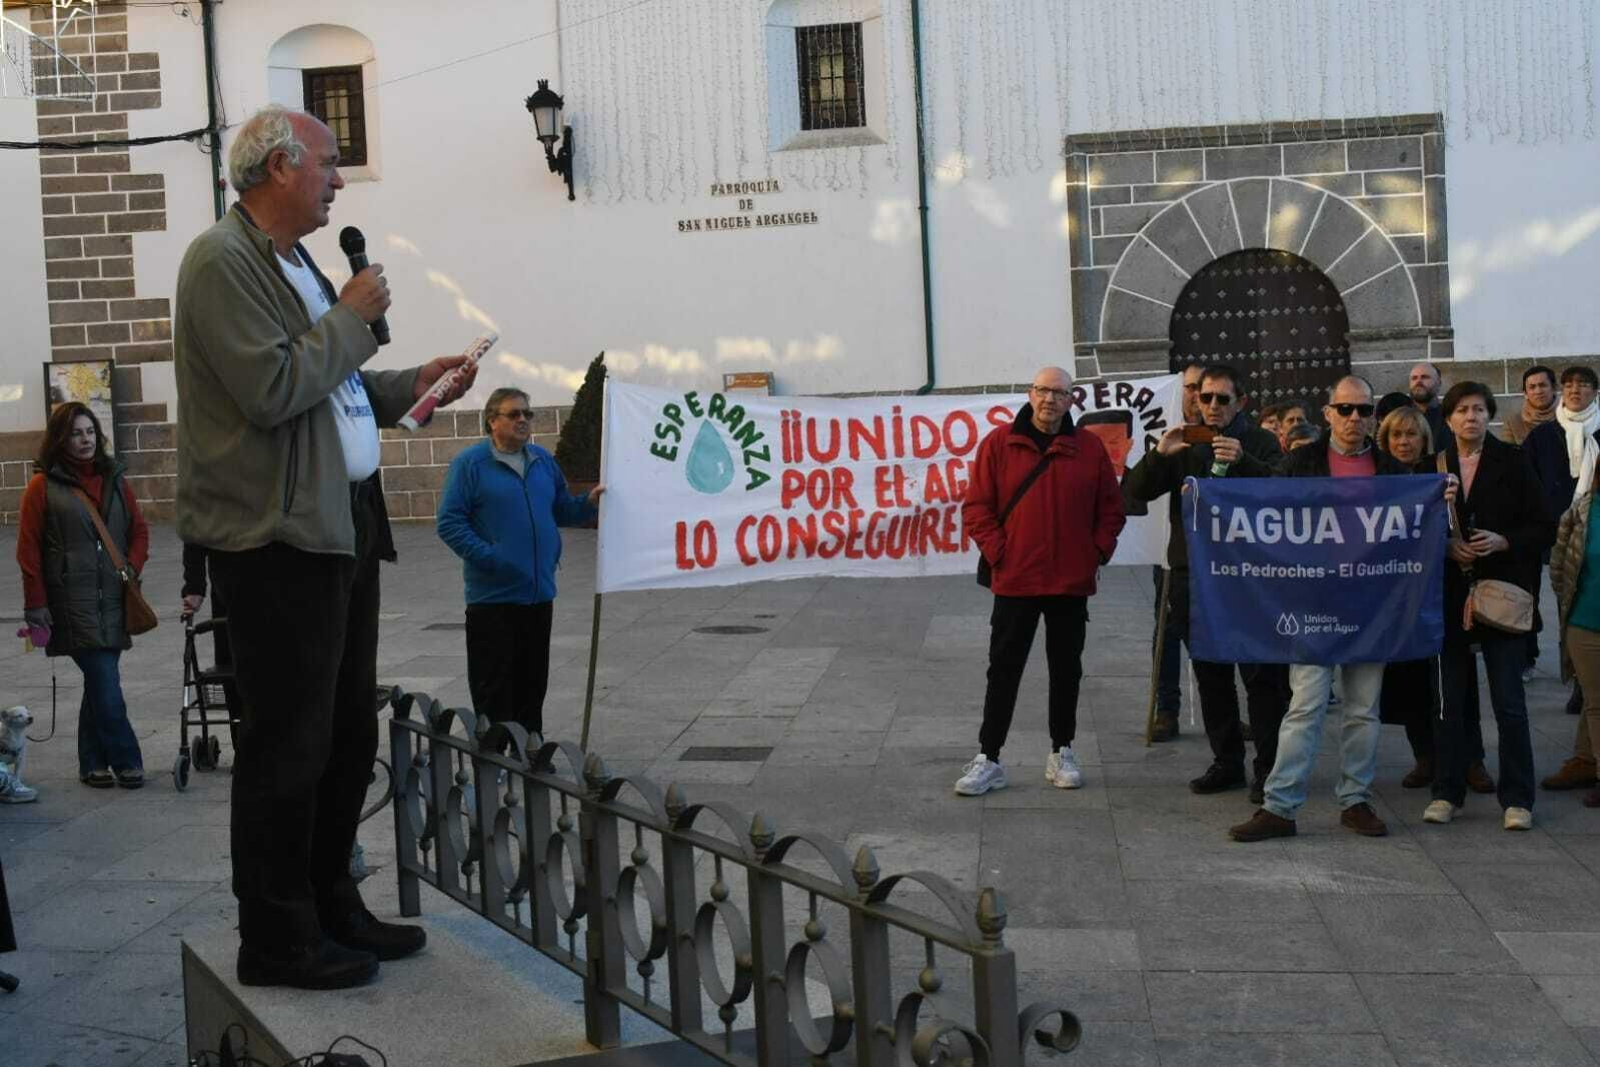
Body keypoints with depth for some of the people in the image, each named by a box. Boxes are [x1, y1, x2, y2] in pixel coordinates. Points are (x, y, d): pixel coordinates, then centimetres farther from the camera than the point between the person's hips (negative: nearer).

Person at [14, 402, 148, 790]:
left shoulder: (114, 479, 13)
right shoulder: (43, 486, -1)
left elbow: (139, 530, 18)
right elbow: (28, 549, -2)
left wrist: (132, 569, 2)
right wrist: (36, 604, -6)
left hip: (113, 598, 5)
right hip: (73, 601, -4)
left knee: (99, 681, 9)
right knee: (105, 682, -10)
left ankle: (93, 764, 18)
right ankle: (126, 761, -3)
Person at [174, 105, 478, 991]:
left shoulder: (293, 262, 18)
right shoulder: (222, 261, -12)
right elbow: (272, 392, -21)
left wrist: (411, 385, 12)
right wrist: (352, 318, -11)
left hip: (341, 524, 10)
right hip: (277, 537, -10)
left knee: (347, 734, 15)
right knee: (287, 744, -2)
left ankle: (329, 906, 28)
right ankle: (277, 941, 9)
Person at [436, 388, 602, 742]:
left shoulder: (544, 460, 12)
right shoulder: (470, 462, -6)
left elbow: (561, 510, 19)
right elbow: (449, 522, -10)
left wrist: (588, 502, -1)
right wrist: (487, 557, -20)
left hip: (539, 593, 6)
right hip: (492, 596, -6)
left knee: (532, 685, 14)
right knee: (493, 689, -2)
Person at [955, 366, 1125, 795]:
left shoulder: (1089, 447, 3)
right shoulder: (999, 443, -2)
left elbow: (1111, 507, 9)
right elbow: (976, 507, -2)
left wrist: (1098, 550, -1)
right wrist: (997, 551, -9)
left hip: (1071, 583, 2)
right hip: (1014, 582, -2)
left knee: (1066, 670, 12)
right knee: (1004, 671, 3)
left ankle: (1061, 753, 24)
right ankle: (988, 759, 9)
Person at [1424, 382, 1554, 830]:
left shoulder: (1512, 461, 2)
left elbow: (1544, 528, 1)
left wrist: (1503, 541, -14)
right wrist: (1445, 545, -10)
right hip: (1448, 594, 2)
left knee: (1509, 701, -1)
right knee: (1449, 699, 7)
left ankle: (1517, 798, 8)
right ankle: (1447, 793, 16)